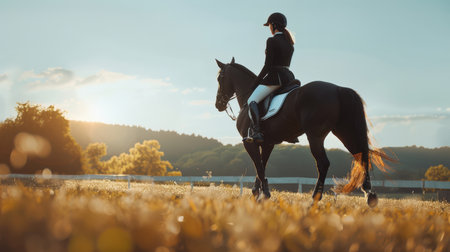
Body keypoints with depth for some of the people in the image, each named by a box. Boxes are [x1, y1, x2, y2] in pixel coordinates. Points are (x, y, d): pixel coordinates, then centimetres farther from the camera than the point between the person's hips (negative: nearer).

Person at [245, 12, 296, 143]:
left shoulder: (272, 41, -10)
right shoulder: (289, 42, 15)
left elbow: (268, 65, -14)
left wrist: (257, 80, -1)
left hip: (275, 77, -9)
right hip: (289, 77, 9)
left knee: (252, 101, -10)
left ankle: (256, 132, -27)